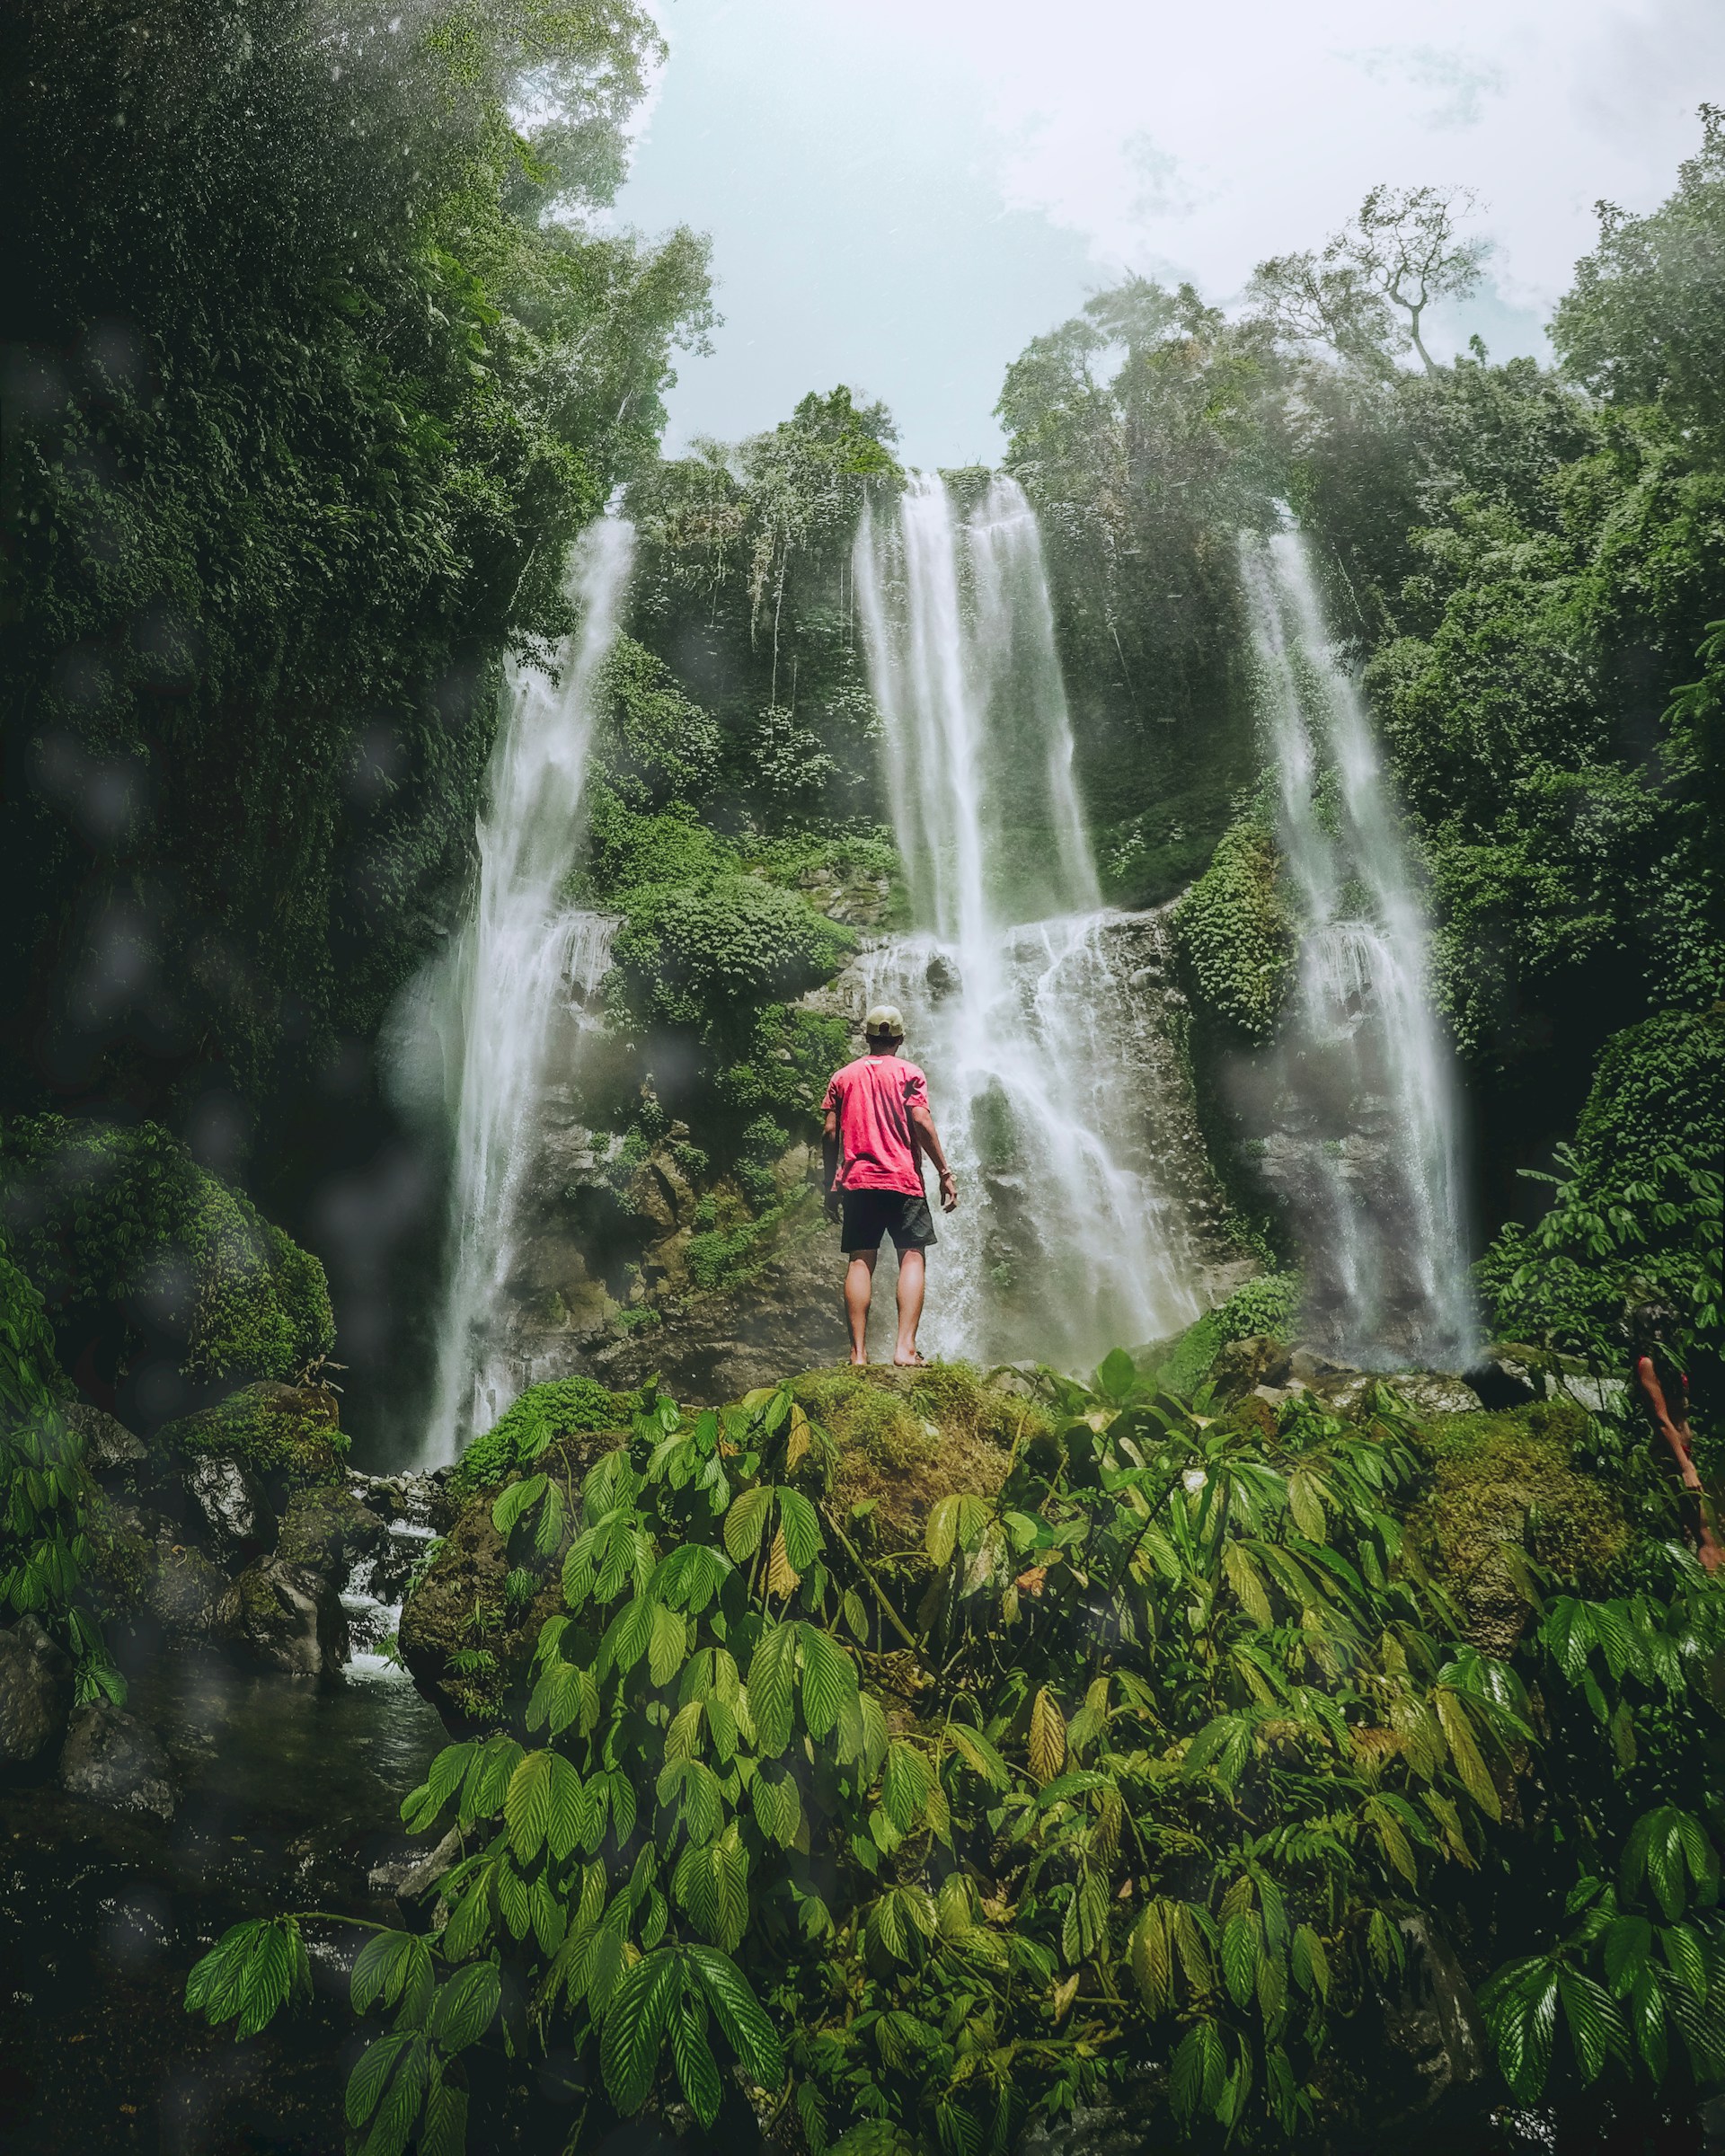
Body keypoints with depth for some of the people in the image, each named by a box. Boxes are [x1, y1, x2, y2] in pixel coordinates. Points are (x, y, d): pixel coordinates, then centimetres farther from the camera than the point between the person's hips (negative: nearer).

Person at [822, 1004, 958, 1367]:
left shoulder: (844, 1076, 13)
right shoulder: (909, 1073, 5)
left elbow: (830, 1133, 7)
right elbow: (921, 1122, -8)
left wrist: (831, 1186, 13)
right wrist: (945, 1173, -6)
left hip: (857, 1181, 3)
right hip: (903, 1181, -3)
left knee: (860, 1262, 1)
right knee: (912, 1258, -2)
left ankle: (858, 1351, -6)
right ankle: (905, 1347, -16)